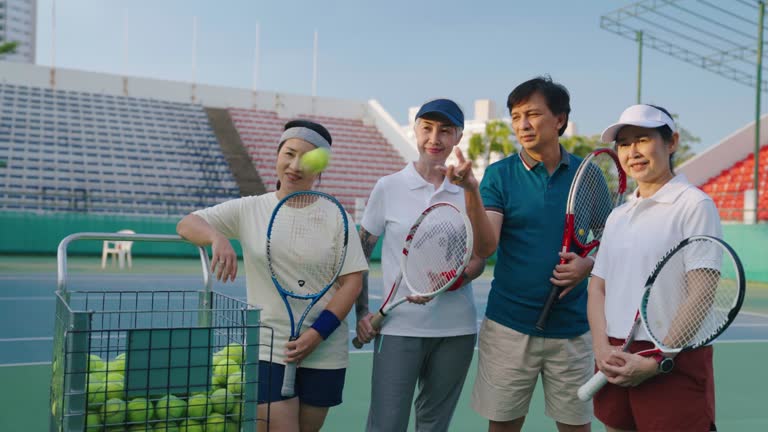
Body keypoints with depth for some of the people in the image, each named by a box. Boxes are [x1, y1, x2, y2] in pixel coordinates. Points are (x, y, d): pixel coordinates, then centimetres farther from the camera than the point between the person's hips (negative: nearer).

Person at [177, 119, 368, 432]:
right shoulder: (249, 210, 0)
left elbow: (352, 282, -4)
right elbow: (187, 224, -2)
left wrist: (318, 333, -14)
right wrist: (217, 238, -24)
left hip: (324, 353, 1)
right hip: (267, 350, -1)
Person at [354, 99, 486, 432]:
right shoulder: (388, 187, 0)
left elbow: (478, 260, 2)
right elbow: (359, 253, 6)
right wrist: (362, 311, -2)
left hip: (456, 329, 2)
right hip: (399, 326, -2)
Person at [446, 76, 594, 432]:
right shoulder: (500, 174, -3)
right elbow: (485, 247, -14)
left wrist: (588, 264, -11)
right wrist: (471, 191, -29)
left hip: (572, 326, 1)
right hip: (509, 325, -1)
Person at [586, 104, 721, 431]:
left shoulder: (695, 205, -6)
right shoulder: (618, 215, 13)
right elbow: (597, 288, 10)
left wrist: (658, 362, -17)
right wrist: (602, 348, -6)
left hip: (673, 363, -6)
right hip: (616, 361, 6)